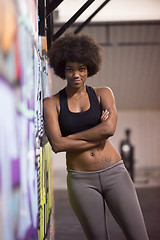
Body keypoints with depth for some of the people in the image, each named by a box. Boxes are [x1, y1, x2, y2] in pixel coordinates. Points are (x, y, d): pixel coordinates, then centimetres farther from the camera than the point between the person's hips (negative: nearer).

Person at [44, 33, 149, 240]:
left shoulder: (103, 94, 6)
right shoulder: (51, 103, 3)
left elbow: (109, 128, -13)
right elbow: (56, 144, -11)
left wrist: (70, 137, -8)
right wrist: (97, 139, -9)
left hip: (114, 174, 0)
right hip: (81, 181, 0)